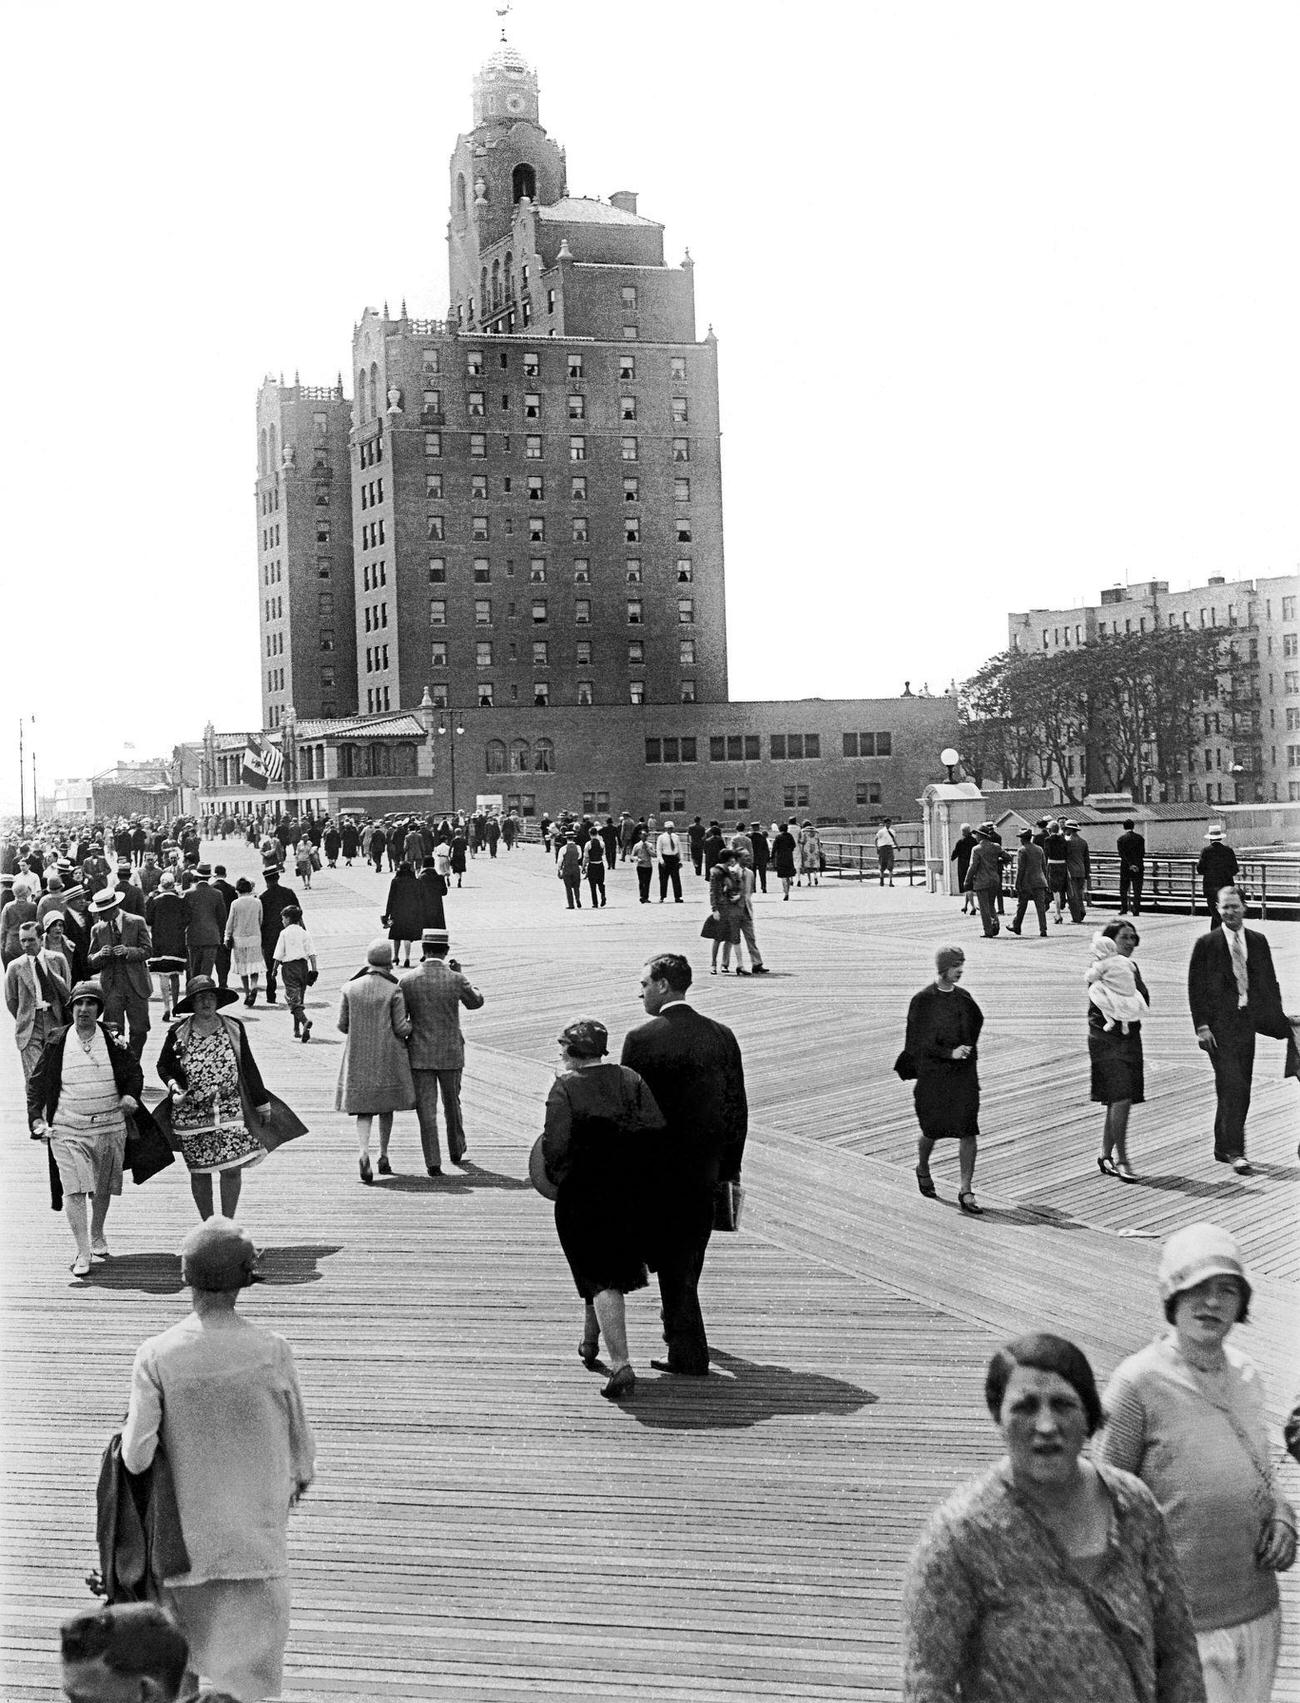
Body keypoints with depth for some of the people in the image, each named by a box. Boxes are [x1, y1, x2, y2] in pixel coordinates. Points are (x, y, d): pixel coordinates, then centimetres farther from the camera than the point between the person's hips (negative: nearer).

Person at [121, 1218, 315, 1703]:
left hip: (187, 1536, 1)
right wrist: (298, 1480, 18)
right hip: (259, 1536, -1)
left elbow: (136, 1458, -15)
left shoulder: (156, 1356, -15)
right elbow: (301, 1447, -4)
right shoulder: (272, 1352, -14)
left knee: (180, 1660, 24)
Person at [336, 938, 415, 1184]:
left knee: (363, 1109, 3)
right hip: (388, 1056, -2)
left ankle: (363, 1152, -20)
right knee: (386, 1106, 16)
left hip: (357, 1056, 2)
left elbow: (342, 1025, 2)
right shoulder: (394, 990, -10)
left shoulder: (350, 988, -1)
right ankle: (384, 1157, 21)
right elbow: (401, 1029, -10)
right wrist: (413, 1024, 10)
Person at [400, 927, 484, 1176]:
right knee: (452, 1104, 20)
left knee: (426, 1109, 3)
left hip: (420, 1054, -1)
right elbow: (475, 1002, 10)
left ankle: (433, 1163, 0)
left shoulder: (407, 980, -8)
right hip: (451, 1053, 1)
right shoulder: (456, 979, -9)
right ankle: (456, 1152, 36)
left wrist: (402, 1050, 10)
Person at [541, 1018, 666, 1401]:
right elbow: (656, 1126, -8)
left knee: (601, 1279, 0)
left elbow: (555, 1146, -18)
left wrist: (553, 1173, 0)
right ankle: (591, 1341, 43)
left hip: (581, 1195, -5)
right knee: (611, 1268, 24)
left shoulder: (565, 1088, -11)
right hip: (628, 1193, 5)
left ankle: (621, 1365, -8)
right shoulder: (630, 1080, 1)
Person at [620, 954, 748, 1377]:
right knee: (690, 1255, 21)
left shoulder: (641, 1039, -13)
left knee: (673, 1261, 5)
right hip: (706, 1168, 4)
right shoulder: (721, 1036, 0)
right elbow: (738, 1108, 3)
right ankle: (679, 1328, 38)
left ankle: (689, 1355, 6)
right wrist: (730, 1167, 10)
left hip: (658, 1168, -4)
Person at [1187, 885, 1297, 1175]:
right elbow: (1195, 987, -4)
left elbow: (1270, 982, 14)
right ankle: (1235, 1152, -9)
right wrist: (1201, 1026, -11)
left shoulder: (1258, 941, 10)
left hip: (1247, 1020, 5)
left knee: (1240, 1090, 9)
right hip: (1220, 1024, -5)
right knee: (1232, 1086, -12)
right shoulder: (1206, 944, -3)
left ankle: (1223, 1147, 21)